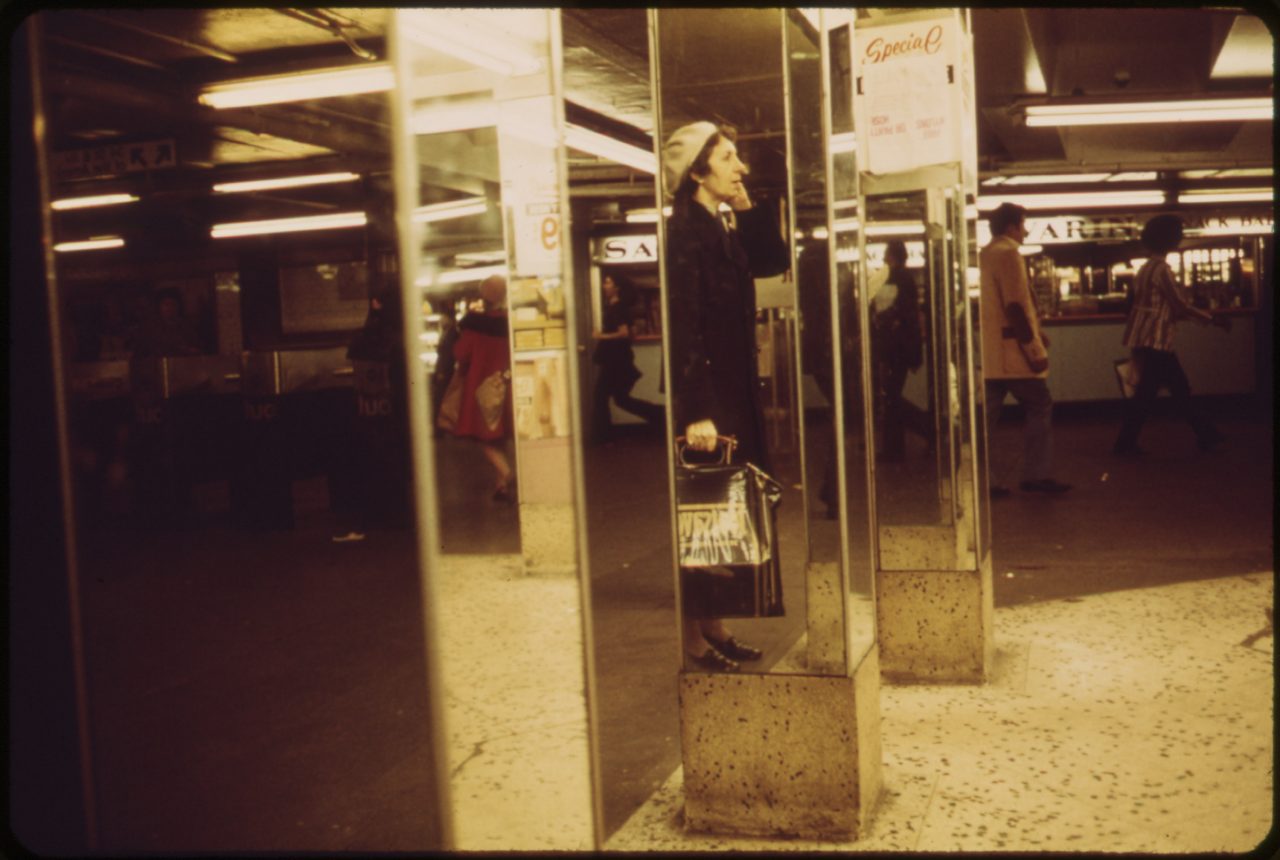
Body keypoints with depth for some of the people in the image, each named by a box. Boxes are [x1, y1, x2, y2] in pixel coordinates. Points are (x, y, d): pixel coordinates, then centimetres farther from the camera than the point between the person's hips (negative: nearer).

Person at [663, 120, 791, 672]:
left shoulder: (721, 229, 13)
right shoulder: (686, 231, -15)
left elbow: (774, 261, 15)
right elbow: (683, 323, -21)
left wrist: (747, 208, 5)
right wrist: (697, 412, -26)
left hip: (734, 390, 9)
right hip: (706, 395, -9)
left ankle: (712, 625, 24)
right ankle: (694, 634, 9)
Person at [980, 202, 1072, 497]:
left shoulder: (986, 254, 15)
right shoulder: (1008, 253, -13)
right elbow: (1015, 307, -21)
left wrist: (1034, 333, 20)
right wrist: (1034, 348, -19)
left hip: (989, 349, 9)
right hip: (1011, 349, -9)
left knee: (988, 415, 7)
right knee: (1040, 409, 3)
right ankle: (1036, 475, 5)